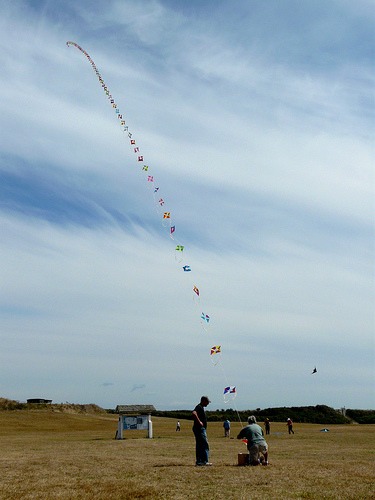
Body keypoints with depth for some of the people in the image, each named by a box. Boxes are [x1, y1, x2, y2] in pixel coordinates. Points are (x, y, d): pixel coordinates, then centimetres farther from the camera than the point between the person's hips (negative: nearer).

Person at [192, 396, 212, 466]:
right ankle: (205, 461, -7)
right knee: (205, 445, -8)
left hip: (202, 429, 10)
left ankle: (199, 461, 14)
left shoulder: (201, 407, 17)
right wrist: (199, 421, -28)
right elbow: (193, 413, -34)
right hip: (199, 428, -10)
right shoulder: (199, 407, -14)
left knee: (199, 446, 11)